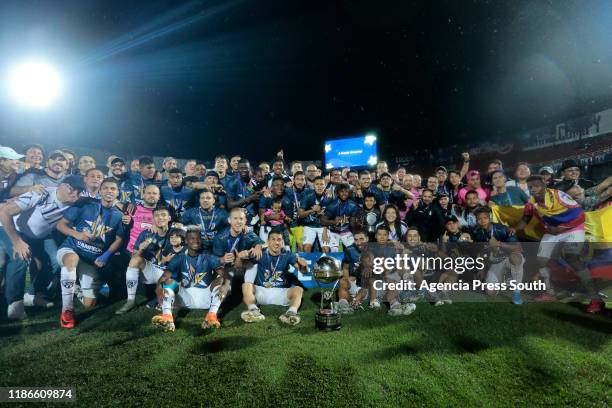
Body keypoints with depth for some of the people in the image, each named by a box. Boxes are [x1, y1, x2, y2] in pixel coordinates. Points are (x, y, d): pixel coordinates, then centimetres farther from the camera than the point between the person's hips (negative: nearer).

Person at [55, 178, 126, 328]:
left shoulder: (118, 215, -1)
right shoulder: (85, 205, -5)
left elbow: (119, 240, 1)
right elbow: (60, 224, -2)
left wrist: (106, 256, -15)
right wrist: (77, 234, -21)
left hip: (92, 260, 2)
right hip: (70, 249, -2)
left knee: (90, 304, -2)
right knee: (72, 258, -42)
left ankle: (75, 288, 35)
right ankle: (67, 310, -28)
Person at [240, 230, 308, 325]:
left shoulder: (287, 255, 1)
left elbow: (303, 271, -9)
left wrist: (303, 265, -32)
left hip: (280, 293, 1)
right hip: (260, 291, 0)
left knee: (298, 289, -23)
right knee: (246, 285, -26)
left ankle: (292, 312, -45)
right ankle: (253, 310, -42)